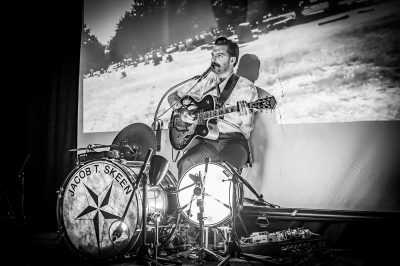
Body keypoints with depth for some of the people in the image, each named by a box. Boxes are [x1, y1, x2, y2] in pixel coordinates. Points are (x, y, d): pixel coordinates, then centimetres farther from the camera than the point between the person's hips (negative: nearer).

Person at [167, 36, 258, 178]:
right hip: (208, 139, 3)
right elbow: (173, 96, 20)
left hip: (234, 140, -3)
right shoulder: (205, 81, 15)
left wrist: (246, 122, -22)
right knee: (185, 164, -24)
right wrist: (181, 110, -1)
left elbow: (246, 132, 2)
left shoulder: (246, 87, 5)